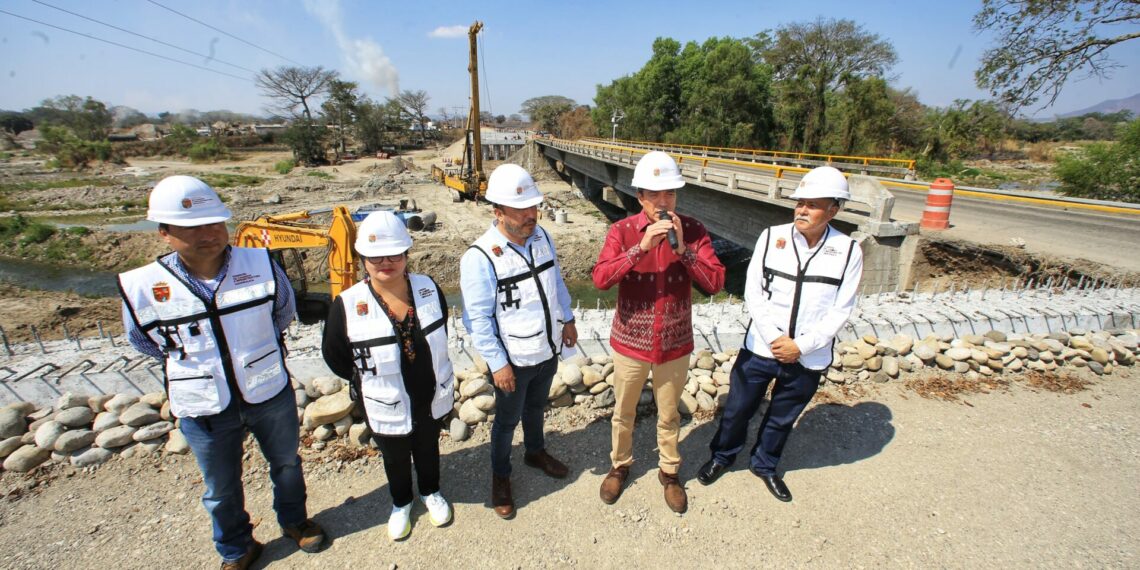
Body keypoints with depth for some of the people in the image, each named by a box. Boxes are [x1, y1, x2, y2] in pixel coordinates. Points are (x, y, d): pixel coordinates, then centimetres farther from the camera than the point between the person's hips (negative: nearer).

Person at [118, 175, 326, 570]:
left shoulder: (261, 264, -16)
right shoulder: (141, 287, -16)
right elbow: (147, 343, 4)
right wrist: (195, 364, 6)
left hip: (271, 394, 0)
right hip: (203, 410, 0)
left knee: (286, 464, 22)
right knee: (221, 491, 21)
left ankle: (294, 521, 50)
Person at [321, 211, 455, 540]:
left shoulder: (428, 288, -13)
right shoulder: (347, 305, -23)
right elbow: (334, 356, -8)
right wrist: (370, 379, 0)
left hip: (433, 397, 2)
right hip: (386, 406, -2)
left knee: (428, 448, 26)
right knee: (395, 458, 24)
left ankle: (430, 492, 56)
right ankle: (401, 503, 54)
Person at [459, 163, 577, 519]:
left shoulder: (540, 235, -5)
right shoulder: (480, 258, -25)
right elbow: (479, 319, -20)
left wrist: (568, 320, 11)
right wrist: (498, 363, -18)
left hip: (549, 349, 6)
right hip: (513, 360, -5)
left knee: (536, 407, 28)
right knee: (507, 420, 17)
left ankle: (536, 453, 55)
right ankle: (500, 476, 43)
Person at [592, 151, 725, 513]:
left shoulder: (693, 231, -8)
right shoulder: (622, 231, -12)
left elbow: (715, 283, -14)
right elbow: (600, 278, -25)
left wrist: (683, 250, -27)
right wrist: (642, 247, -34)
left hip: (675, 344, 1)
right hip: (630, 342, 0)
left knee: (669, 415, 21)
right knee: (623, 413, 20)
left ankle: (669, 472, 46)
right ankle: (619, 466, 46)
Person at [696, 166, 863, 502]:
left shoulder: (848, 252, -7)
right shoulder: (772, 237, -8)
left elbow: (840, 311, -6)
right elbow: (753, 292, -6)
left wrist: (801, 346, -14)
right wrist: (775, 338, -14)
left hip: (808, 358, 1)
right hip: (760, 348, 0)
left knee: (782, 418, 20)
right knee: (738, 408, 15)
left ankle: (764, 465, 47)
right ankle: (722, 456, 42)